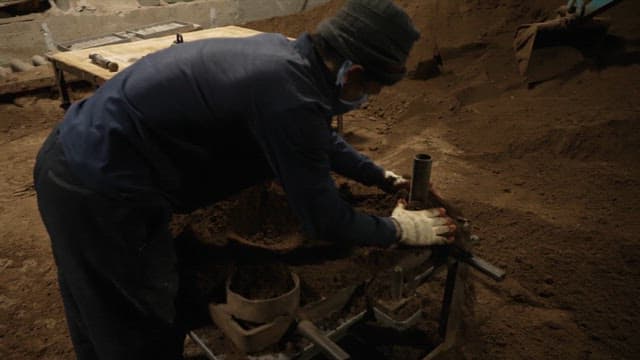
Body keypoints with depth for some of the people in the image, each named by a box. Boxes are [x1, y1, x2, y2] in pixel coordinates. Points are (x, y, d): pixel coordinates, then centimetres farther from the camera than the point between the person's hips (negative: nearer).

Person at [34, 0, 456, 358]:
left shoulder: (284, 55, 2)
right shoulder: (290, 97, -26)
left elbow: (318, 137, 20)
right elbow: (322, 216, -15)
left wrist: (381, 176, 26)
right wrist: (400, 230, 2)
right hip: (99, 187, -9)